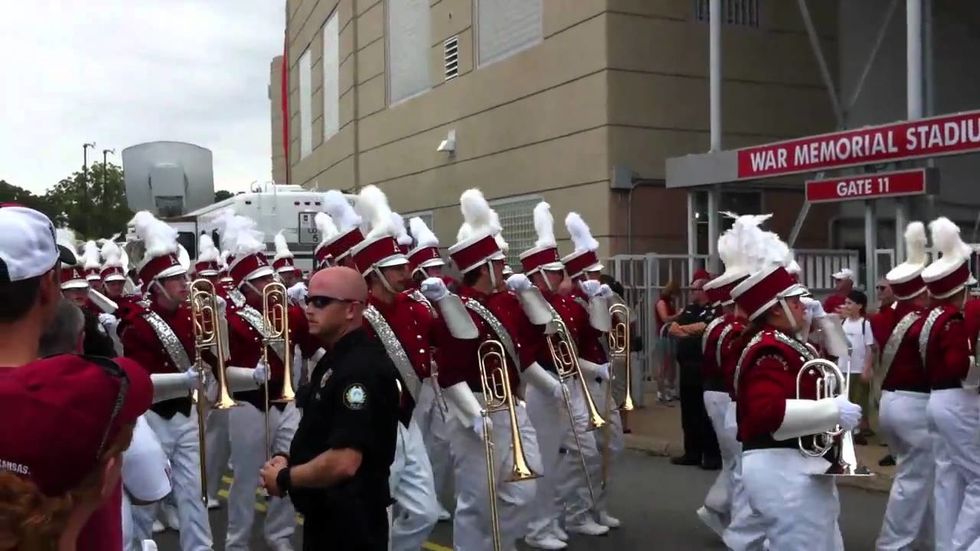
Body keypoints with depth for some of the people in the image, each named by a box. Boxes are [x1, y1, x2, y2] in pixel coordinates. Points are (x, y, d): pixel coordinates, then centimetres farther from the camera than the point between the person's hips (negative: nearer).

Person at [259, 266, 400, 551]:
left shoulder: (362, 367, -23)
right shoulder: (336, 357, 9)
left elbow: (344, 462, -29)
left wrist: (284, 478, -15)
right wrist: (289, 459, 2)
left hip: (349, 522, -9)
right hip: (326, 514, 9)